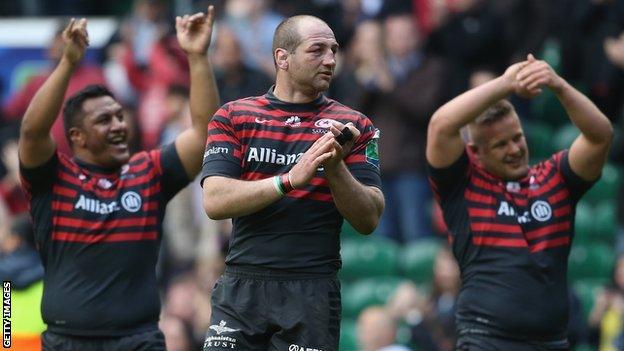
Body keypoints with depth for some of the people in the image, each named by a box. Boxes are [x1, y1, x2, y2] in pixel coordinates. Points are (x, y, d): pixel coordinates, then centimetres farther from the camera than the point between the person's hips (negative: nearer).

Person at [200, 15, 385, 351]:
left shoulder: (353, 126, 7)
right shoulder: (232, 117, 6)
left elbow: (369, 220, 0)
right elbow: (215, 202, -8)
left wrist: (335, 168, -15)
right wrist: (291, 179, -19)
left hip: (313, 294, 0)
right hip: (241, 288, 0)